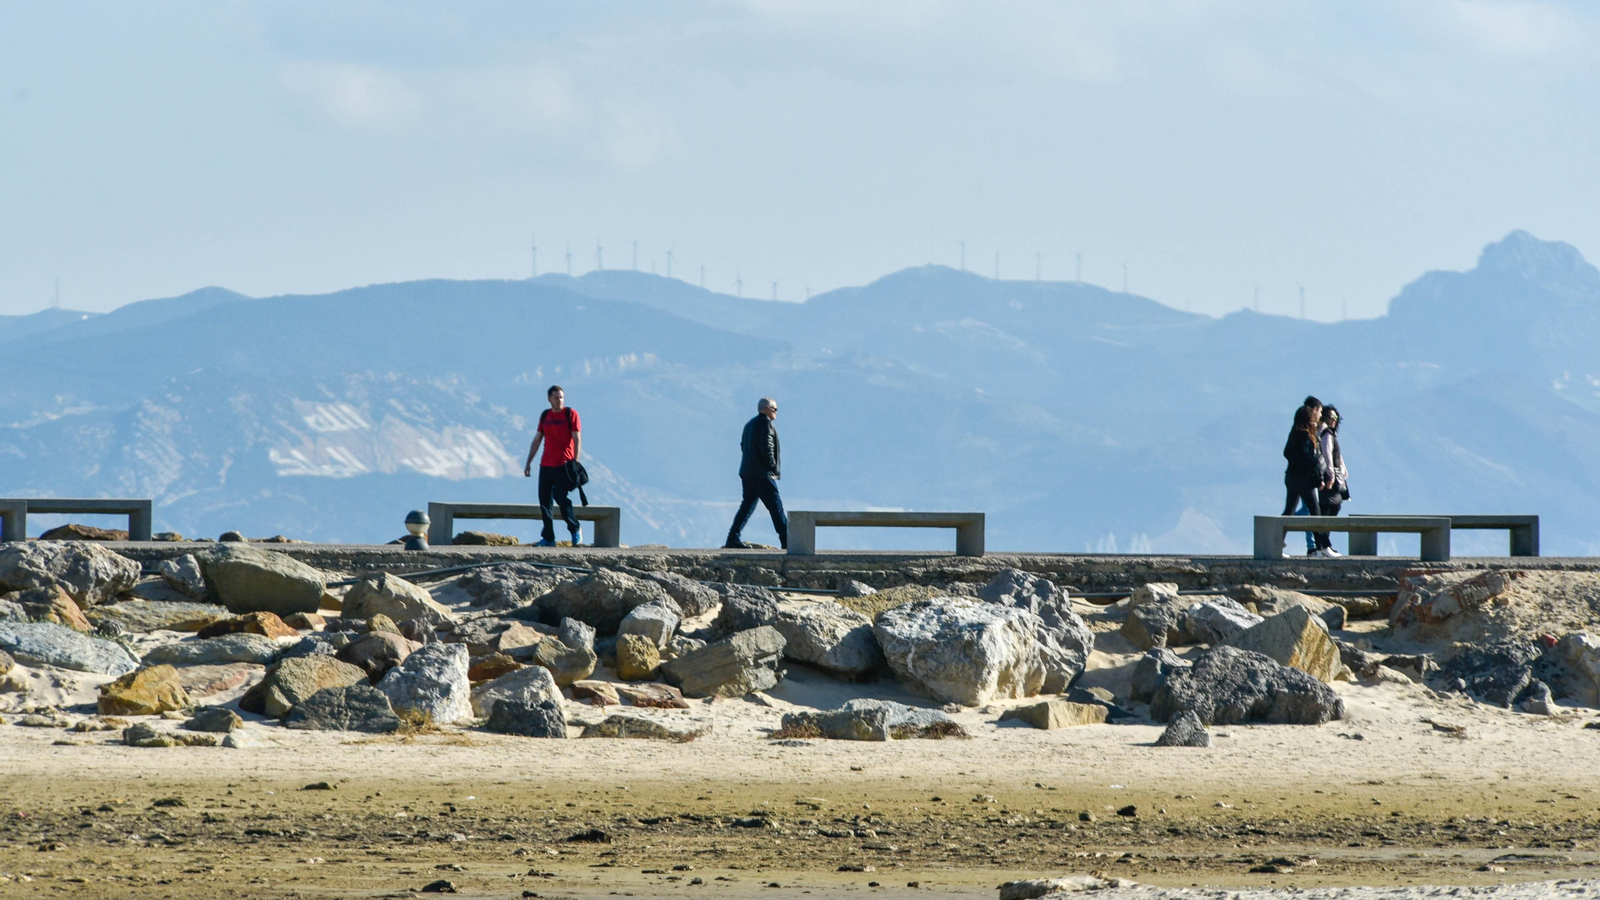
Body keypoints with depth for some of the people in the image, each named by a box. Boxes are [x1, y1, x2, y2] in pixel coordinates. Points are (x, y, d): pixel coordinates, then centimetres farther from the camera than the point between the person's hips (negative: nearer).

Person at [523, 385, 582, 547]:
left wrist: (575, 463, -14)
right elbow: (537, 440, 18)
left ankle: (575, 530, 8)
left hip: (564, 465, -5)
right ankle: (548, 538, 4)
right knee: (545, 500, 0)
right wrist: (528, 463, 16)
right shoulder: (545, 415, 14)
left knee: (561, 497, -13)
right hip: (546, 465, 5)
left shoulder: (571, 414, -1)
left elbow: (577, 440, -5)